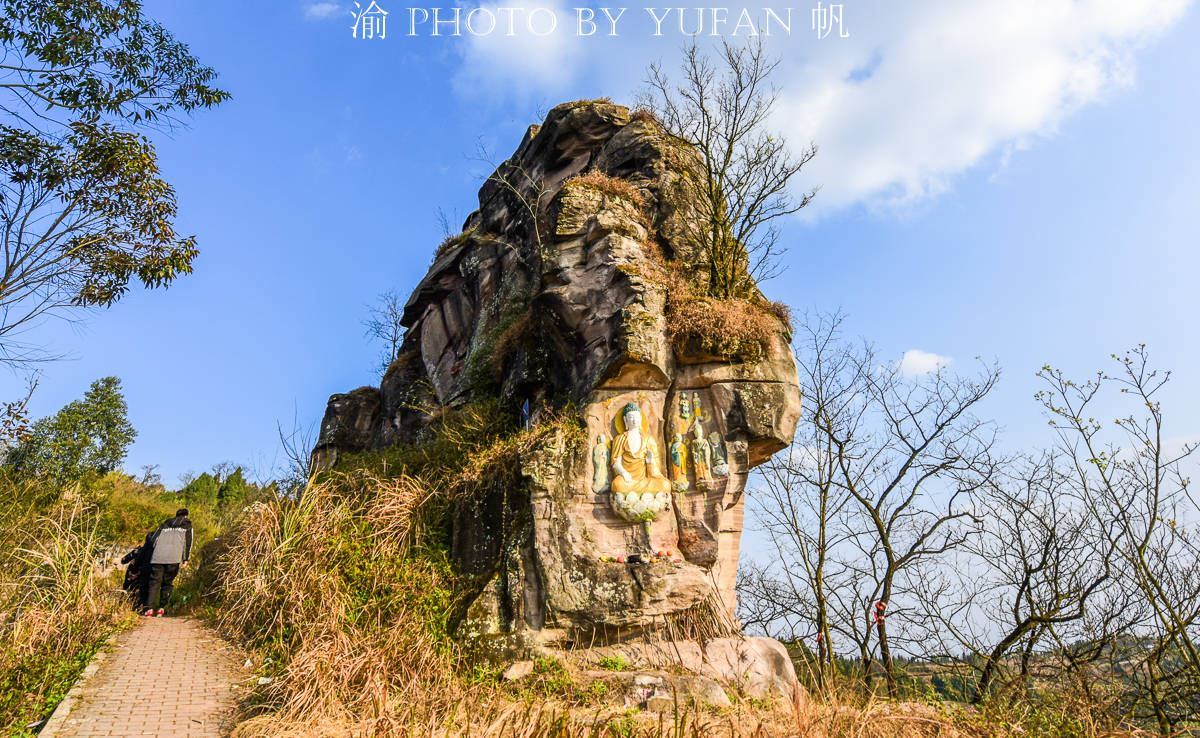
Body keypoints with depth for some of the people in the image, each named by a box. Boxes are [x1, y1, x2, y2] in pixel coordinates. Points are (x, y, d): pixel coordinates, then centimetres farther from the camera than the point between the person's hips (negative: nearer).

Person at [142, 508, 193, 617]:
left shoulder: (166, 524, 25)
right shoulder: (187, 525, 17)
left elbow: (153, 539, 18)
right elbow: (188, 543, 8)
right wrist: (185, 559, 8)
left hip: (158, 556, 2)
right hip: (174, 558, -2)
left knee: (154, 582, 2)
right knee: (167, 583, 9)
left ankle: (149, 608, -8)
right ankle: (162, 608, 5)